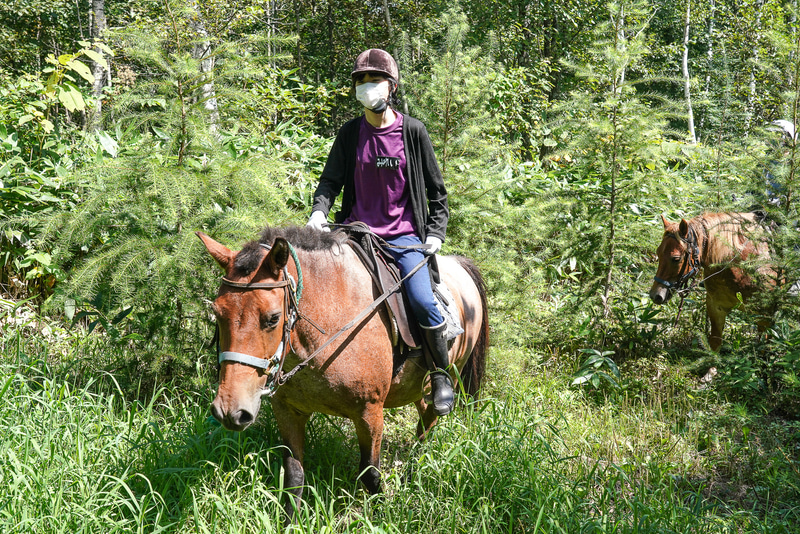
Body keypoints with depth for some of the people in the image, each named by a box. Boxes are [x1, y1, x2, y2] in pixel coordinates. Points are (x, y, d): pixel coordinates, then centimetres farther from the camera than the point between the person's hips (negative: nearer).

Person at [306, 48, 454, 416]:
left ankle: (441, 375, 1)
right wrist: (319, 210, -11)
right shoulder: (350, 134, 6)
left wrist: (436, 232, -2)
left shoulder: (413, 131, 2)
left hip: (403, 235, -2)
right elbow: (330, 180, 9)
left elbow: (436, 189, 8)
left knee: (422, 301, -22)